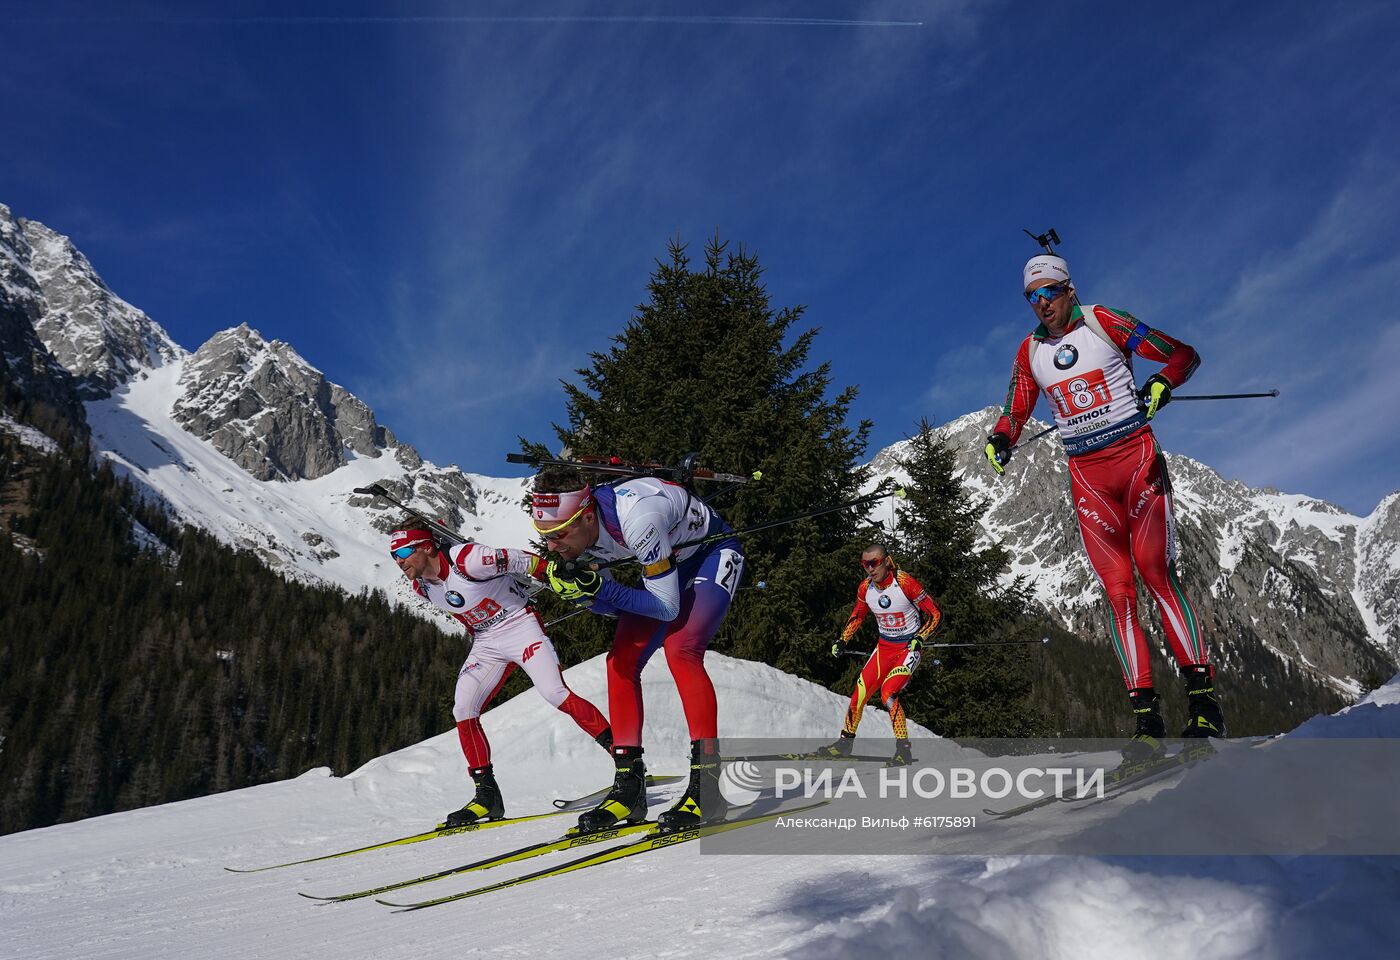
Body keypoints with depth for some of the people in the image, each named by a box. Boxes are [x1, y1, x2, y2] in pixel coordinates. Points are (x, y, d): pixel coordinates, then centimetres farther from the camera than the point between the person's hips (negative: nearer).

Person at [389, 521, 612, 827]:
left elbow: (524, 562, -20)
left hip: (520, 624, -7)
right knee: (463, 712, -5)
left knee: (555, 693, -22)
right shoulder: (422, 587, 0)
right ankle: (487, 795, 4)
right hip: (485, 643, 7)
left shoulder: (467, 559, -25)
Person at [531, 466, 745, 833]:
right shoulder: (574, 532, -16)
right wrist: (580, 590, -25)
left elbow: (668, 607, -30)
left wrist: (599, 587, -37)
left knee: (680, 649, -28)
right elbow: (613, 605, -4)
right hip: (670, 561, 8)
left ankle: (708, 785, -23)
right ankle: (629, 787, 2)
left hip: (715, 552, -8)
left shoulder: (635, 518, -39)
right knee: (621, 661, -3)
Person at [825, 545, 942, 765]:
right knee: (860, 692, -1)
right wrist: (842, 641, 7)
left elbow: (935, 614, -13)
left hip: (909, 647, -5)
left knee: (887, 693, -22)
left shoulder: (905, 583, -21)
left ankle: (904, 750, -9)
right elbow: (857, 615, 15)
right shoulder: (865, 588, -5)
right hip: (884, 646, 5)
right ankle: (845, 741, 20)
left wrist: (919, 638, -24)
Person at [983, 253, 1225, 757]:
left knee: (1156, 571, -15)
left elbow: (1184, 354, 2)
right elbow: (1015, 411, 17)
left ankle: (1204, 699, -10)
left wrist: (1161, 384, -18)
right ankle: (1146, 714, -6)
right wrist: (1000, 440, -5)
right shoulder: (1030, 351, 11)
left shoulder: (1104, 321, 0)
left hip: (1136, 455, -3)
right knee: (1117, 589, -5)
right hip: (1086, 474, 3)